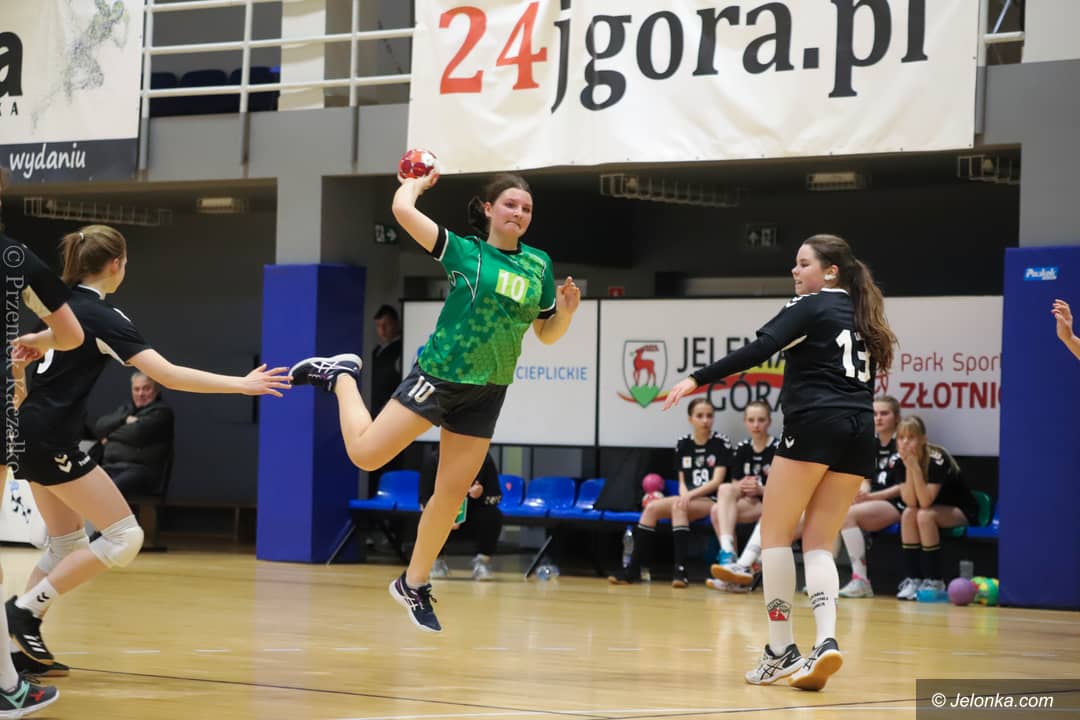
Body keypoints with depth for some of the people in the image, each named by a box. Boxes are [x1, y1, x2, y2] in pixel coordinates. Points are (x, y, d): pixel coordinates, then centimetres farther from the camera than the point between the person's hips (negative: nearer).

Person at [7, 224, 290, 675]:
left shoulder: (66, 302, 8)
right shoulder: (101, 317, -17)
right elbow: (168, 375, -23)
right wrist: (241, 385, -23)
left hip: (31, 434, 9)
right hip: (51, 441, -9)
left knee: (67, 545, 15)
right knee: (123, 537, -7)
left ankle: (21, 641, 12)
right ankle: (27, 609, -6)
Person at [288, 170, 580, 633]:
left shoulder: (539, 265, 5)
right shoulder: (464, 251, -8)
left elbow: (547, 335, 11)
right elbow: (403, 209, -17)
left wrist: (565, 310, -10)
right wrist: (415, 182, 4)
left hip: (486, 393, 4)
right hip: (437, 376, -4)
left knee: (451, 494, 5)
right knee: (365, 454, -6)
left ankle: (413, 585, 20)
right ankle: (342, 378, 21)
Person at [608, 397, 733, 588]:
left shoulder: (721, 444, -2)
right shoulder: (683, 444, 12)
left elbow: (717, 481, -10)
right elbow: (682, 481, 12)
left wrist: (690, 495, -23)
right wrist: (684, 495, -11)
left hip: (712, 501, -5)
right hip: (688, 500, 5)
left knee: (678, 506, -35)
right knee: (651, 508, -21)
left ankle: (681, 570, -40)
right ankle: (633, 569, -20)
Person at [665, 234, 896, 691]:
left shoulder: (810, 307, -1)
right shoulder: (861, 315, 21)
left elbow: (759, 351, -14)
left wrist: (698, 380, -17)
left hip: (814, 425, -7)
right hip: (860, 431, 7)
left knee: (775, 535, 4)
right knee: (819, 545, 8)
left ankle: (781, 650, -1)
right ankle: (826, 641, -13)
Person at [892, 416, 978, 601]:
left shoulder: (937, 459, -26)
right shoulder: (898, 461, -10)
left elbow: (925, 502, -32)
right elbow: (910, 503, -19)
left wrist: (915, 466, -37)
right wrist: (908, 467, -28)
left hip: (961, 511, -5)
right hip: (932, 510, 5)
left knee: (924, 516, -31)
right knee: (908, 514, -26)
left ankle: (934, 582, -23)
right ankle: (912, 579, -21)